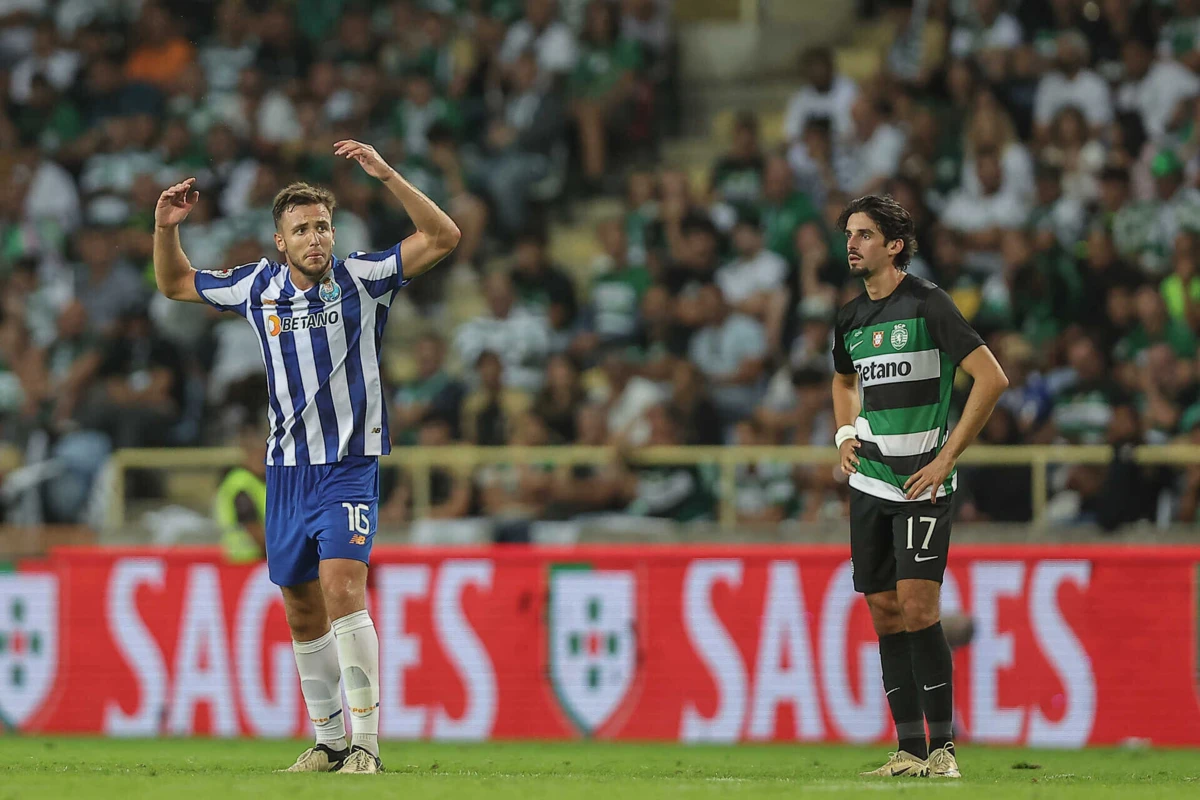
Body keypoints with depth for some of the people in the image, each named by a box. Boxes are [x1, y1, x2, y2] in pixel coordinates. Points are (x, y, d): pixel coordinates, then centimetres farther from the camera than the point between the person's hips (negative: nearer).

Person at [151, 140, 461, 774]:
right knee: (303, 612, 9)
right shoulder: (257, 287, 5)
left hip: (348, 466, -5)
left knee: (342, 589, -21)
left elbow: (442, 237, -15)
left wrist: (386, 175, -23)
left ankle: (365, 745, -21)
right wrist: (165, 230, 2)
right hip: (286, 469, 5)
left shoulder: (362, 279, -6)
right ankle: (327, 741, 22)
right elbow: (176, 284, 20)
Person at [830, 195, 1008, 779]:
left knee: (917, 606, -14)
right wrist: (846, 435, 14)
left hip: (922, 484, -7)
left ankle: (942, 746, -8)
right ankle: (909, 749, 10)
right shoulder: (850, 318, 11)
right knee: (884, 612, 5)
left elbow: (992, 378, -13)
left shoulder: (928, 304, -10)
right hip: (869, 483, 7)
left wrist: (947, 457, -13)